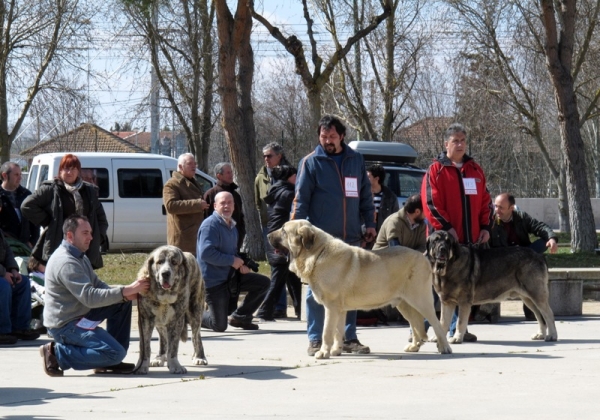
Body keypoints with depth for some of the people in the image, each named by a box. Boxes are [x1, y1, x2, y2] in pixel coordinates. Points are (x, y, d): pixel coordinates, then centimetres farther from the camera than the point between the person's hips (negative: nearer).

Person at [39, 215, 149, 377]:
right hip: (65, 325, -10)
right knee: (115, 353, -18)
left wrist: (125, 294, -9)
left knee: (123, 302, 7)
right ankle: (58, 353, -10)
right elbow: (90, 297, -28)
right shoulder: (66, 262, -22)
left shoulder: (79, 257, 13)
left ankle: (110, 360, 8)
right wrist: (126, 290, -28)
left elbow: (98, 285, 11)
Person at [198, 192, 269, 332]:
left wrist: (241, 264, 5)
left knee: (263, 283, -1)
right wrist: (232, 260, -21)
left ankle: (239, 317, 11)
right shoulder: (210, 225, -16)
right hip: (213, 280, -8)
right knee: (220, 326, -10)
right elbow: (206, 253, -28)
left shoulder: (232, 226, 13)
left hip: (231, 276, 8)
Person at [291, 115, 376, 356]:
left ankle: (349, 338, 15)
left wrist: (369, 223, 10)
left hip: (351, 237, 4)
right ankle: (315, 340, 3)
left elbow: (365, 194, 18)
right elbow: (300, 200, -2)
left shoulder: (355, 160, 12)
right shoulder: (310, 162, 0)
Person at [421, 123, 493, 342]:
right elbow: (430, 203, -8)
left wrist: (485, 227, 6)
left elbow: (485, 201, 18)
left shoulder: (475, 169, 16)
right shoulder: (436, 170, -1)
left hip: (471, 240, 6)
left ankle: (458, 329, 15)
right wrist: (446, 227, -15)